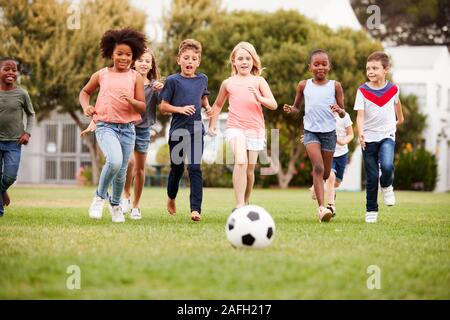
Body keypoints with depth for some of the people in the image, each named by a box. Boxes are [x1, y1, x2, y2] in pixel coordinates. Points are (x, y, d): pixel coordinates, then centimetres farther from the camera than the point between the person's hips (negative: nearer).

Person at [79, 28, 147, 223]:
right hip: (105, 126, -2)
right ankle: (100, 196, -2)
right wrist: (86, 106, 3)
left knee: (121, 171, 10)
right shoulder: (101, 75, 6)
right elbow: (85, 92, 22)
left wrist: (131, 101, -19)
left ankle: (115, 204, 36)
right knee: (114, 161, -27)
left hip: (127, 128, 2)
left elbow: (143, 107, 2)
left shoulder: (135, 77, 4)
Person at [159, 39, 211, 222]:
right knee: (177, 169, 11)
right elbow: (163, 107, -4)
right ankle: (171, 198, 39)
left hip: (196, 130, 2)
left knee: (195, 169, -8)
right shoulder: (173, 81, -4)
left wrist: (208, 107, 8)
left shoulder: (202, 79, 7)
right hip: (177, 130, -2)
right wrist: (180, 109, -18)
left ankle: (196, 209, -12)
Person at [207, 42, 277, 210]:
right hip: (235, 127, -1)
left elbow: (273, 105, -3)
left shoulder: (258, 81, 5)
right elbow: (218, 104, 25)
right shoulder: (228, 83, 10)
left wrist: (259, 98, -20)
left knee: (250, 169, 6)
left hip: (255, 128, 1)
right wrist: (212, 125, 18)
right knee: (241, 161, -23)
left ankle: (246, 203, 26)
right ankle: (239, 205, -26)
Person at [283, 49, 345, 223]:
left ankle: (316, 187, 47)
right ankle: (321, 207, -24)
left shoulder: (335, 86, 2)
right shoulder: (304, 85, 3)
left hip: (329, 131, 1)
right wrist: (290, 109, -9)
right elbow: (297, 107, 14)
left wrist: (339, 110, -21)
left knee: (326, 173, 11)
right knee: (318, 167, -20)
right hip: (311, 131, -1)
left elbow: (343, 114, 3)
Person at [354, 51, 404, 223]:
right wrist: (360, 133, -31)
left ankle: (386, 186, 8)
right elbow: (360, 114, -14)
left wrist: (400, 118, 41)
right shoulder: (362, 90, -5)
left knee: (387, 166, -26)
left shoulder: (393, 89, 0)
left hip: (387, 135, 0)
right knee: (371, 178, 3)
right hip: (369, 138, 0)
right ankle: (371, 211, 16)